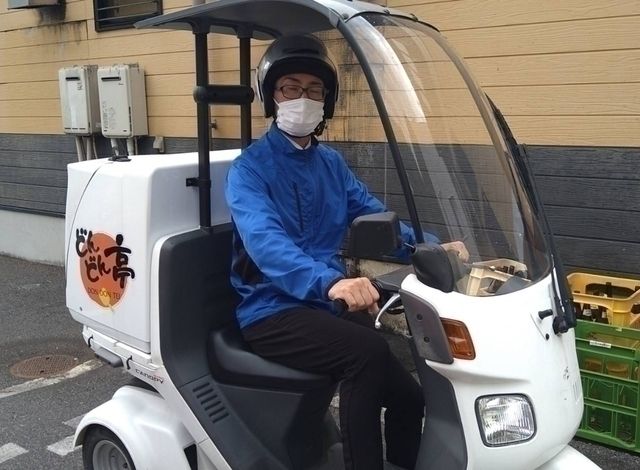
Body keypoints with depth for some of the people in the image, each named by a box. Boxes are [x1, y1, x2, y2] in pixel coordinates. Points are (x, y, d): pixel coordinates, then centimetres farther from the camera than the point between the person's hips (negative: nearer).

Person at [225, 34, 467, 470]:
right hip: (272, 311, -6)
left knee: (407, 394, -4)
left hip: (327, 304, 6)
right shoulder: (250, 168, -9)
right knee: (368, 351, -30)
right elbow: (265, 242, -27)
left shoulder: (331, 162, 13)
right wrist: (330, 281, -45)